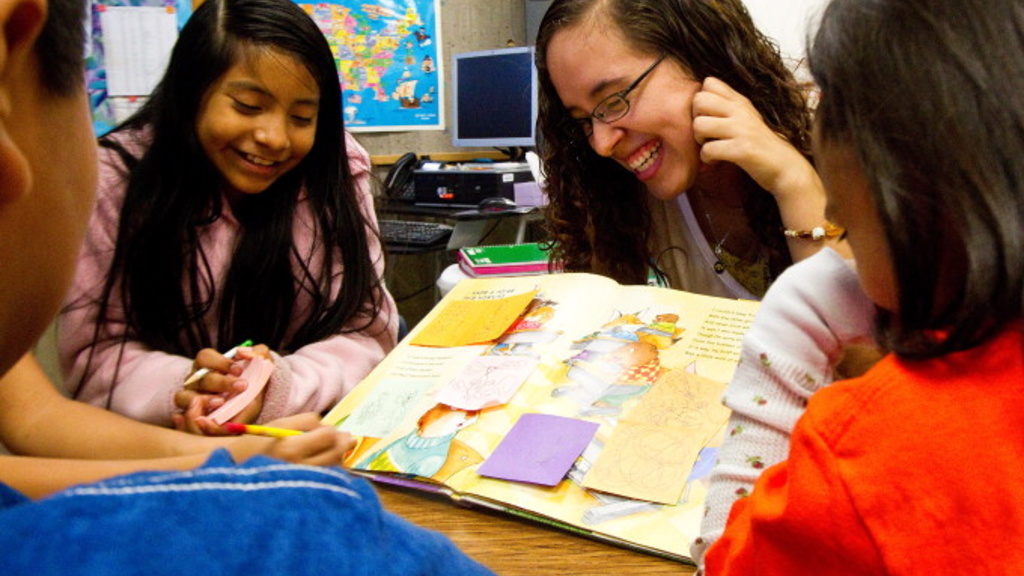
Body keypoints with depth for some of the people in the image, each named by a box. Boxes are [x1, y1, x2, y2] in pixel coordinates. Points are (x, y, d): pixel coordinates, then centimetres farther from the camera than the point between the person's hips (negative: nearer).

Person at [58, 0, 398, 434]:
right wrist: (180, 388, -29)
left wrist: (278, 389, -28)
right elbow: (94, 352, -9)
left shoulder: (338, 171, -7)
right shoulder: (115, 179, -9)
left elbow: (364, 332, -9)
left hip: (315, 431, 2)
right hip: (163, 446, -1)